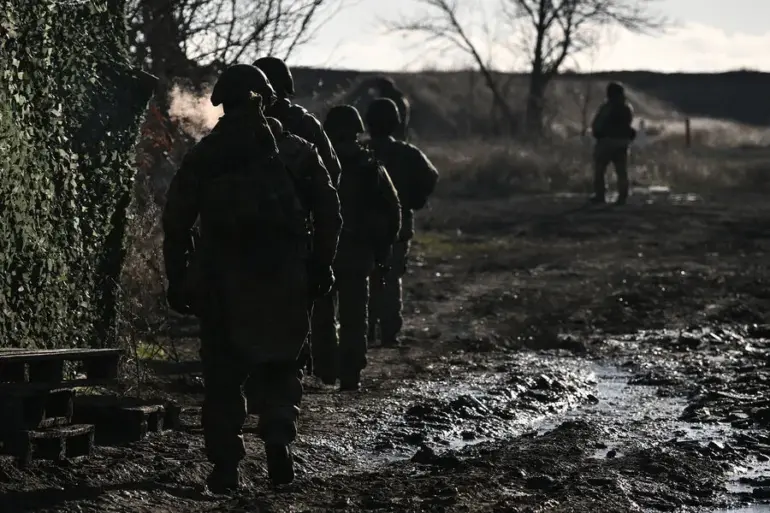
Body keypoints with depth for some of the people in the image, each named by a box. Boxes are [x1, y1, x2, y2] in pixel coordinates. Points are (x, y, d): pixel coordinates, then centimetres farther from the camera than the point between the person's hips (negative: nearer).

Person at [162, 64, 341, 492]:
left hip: (221, 280, 0)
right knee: (281, 368, 16)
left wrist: (177, 279, 8)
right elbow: (328, 207, 0)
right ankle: (279, 437, -7)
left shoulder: (202, 156, 5)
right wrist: (322, 264, 6)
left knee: (223, 376, 7)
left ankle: (226, 468, 4)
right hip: (284, 278, 0)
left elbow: (177, 221, 3)